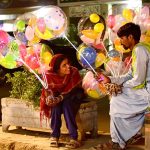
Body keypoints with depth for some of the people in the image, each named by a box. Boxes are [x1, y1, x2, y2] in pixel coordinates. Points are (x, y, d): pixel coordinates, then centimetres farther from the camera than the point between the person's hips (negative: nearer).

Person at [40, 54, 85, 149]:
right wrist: (51, 98, -42)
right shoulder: (50, 75, -19)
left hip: (73, 97, -2)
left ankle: (74, 138, -35)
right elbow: (49, 90, -18)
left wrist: (61, 97, -43)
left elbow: (72, 90, -26)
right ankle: (55, 136, -23)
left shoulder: (74, 72, -24)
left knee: (66, 104, -34)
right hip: (58, 99, 2)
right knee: (56, 106, -32)